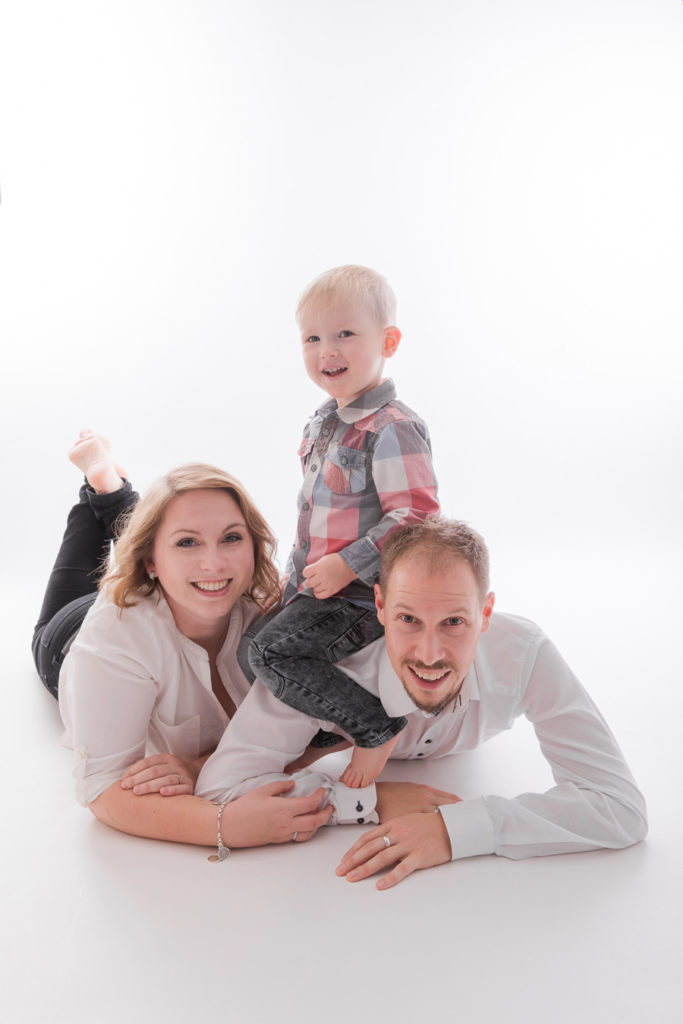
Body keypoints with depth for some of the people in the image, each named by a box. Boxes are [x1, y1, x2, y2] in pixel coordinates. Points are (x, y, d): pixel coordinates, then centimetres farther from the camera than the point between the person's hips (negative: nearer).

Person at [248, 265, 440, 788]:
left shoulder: (393, 429, -22)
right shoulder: (326, 418, 8)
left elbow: (417, 517, -26)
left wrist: (348, 564, -24)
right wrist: (301, 569, 21)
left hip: (362, 599, -9)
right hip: (317, 587, 9)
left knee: (273, 653, -20)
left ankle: (377, 726, -5)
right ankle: (319, 731, 33)